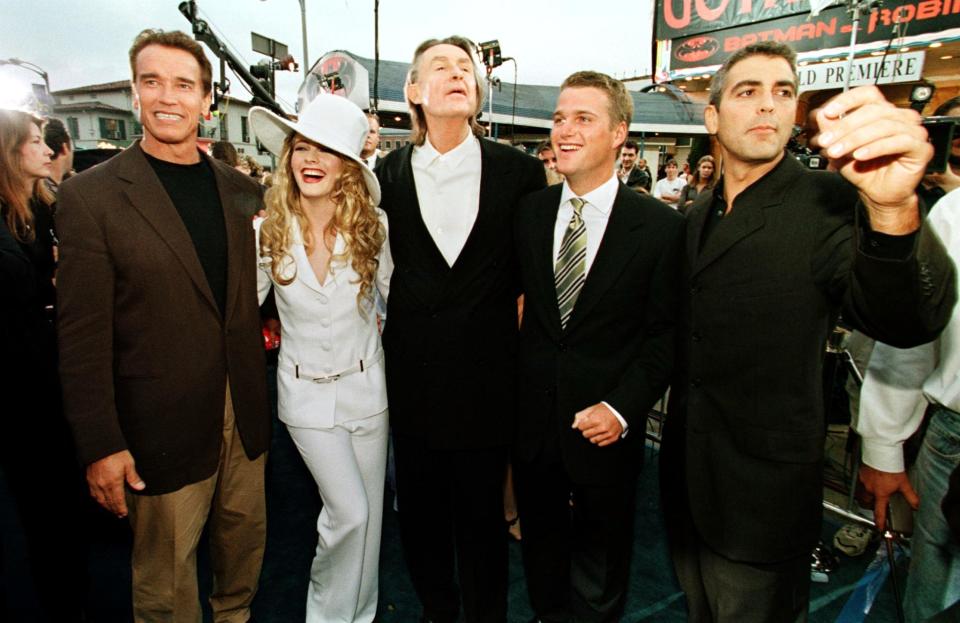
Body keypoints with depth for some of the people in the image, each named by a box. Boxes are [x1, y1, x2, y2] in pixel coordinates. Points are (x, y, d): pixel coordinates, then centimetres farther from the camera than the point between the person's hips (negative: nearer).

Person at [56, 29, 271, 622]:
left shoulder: (242, 189, 4)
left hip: (245, 413, 4)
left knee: (246, 536, 21)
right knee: (167, 576, 12)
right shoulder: (91, 194, -8)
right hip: (164, 425, -4)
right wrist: (101, 445, -10)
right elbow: (83, 335, -10)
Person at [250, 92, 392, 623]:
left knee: (368, 513, 14)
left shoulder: (374, 226, -8)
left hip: (366, 385, 2)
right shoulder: (267, 232, -8)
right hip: (306, 393, -1)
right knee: (350, 513, -4)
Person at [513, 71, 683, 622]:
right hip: (533, 420, 3)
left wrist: (622, 408, -17)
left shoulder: (662, 226, -11)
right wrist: (514, 385, -4)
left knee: (600, 565, 22)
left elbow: (665, 333, -8)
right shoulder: (531, 211, 0)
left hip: (607, 428, -2)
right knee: (541, 549, 24)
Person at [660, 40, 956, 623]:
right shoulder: (698, 217, 6)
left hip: (763, 494, -5)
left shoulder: (829, 203, -15)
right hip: (686, 481, 6)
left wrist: (893, 208, -50)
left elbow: (908, 322, -32)